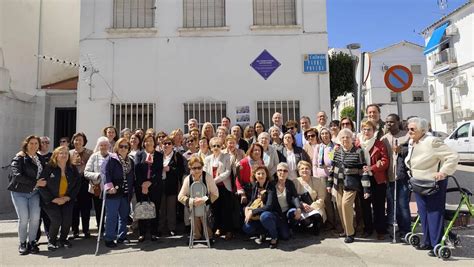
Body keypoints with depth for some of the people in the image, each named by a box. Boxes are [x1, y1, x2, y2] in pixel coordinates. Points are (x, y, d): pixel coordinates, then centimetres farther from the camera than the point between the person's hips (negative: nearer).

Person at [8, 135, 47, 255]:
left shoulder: (41, 158, 10)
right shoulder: (18, 159, -5)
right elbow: (17, 176, -18)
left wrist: (42, 182, -3)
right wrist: (36, 183, -20)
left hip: (34, 193, 4)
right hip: (19, 192, -3)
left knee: (35, 217, -7)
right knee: (23, 218, -8)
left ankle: (32, 242, 8)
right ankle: (22, 243, 10)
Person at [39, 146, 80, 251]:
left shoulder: (73, 169, 0)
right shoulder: (48, 168, -10)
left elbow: (77, 185, 2)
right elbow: (42, 186, -11)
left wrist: (67, 198, -8)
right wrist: (53, 199, -14)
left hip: (67, 200, 3)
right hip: (51, 201, -2)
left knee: (67, 219, -14)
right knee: (56, 220, -18)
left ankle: (63, 239, 13)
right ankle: (52, 241, 10)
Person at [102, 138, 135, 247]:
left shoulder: (131, 161, 13)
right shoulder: (110, 159, -5)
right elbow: (106, 173, -17)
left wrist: (131, 192, 16)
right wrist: (109, 186, -28)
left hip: (126, 194, 6)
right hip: (113, 193, -6)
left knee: (124, 216, 13)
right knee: (111, 216, -2)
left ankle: (122, 236, 25)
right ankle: (109, 239, 8)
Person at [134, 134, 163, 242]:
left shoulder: (159, 155, 8)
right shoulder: (139, 154, 10)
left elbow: (159, 171, -2)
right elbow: (137, 170, 0)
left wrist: (150, 182, -13)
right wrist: (142, 184, -11)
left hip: (155, 186, 0)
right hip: (141, 186, 0)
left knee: (155, 209, 2)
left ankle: (154, 233, 10)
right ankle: (141, 233, 11)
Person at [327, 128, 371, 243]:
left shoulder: (358, 152, -8)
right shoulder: (337, 152, 7)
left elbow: (363, 171, -10)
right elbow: (332, 168, 13)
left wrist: (366, 189, -12)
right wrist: (329, 183, 13)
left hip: (351, 183, -5)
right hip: (339, 183, 5)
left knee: (346, 204, -16)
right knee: (340, 205, 7)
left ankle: (350, 233, -1)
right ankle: (346, 230, 25)